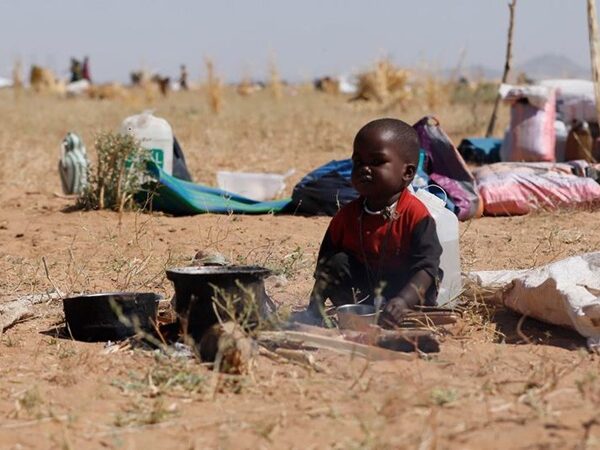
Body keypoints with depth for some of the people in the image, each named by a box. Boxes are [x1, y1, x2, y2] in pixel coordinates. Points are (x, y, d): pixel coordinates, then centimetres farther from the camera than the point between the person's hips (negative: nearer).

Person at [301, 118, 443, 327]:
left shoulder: (415, 215, -18)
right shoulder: (347, 215, -3)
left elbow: (427, 267, -29)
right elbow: (323, 269, 1)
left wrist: (403, 301, -47)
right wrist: (315, 308, -14)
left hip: (402, 287, -4)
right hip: (363, 286, 4)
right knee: (337, 263, -18)